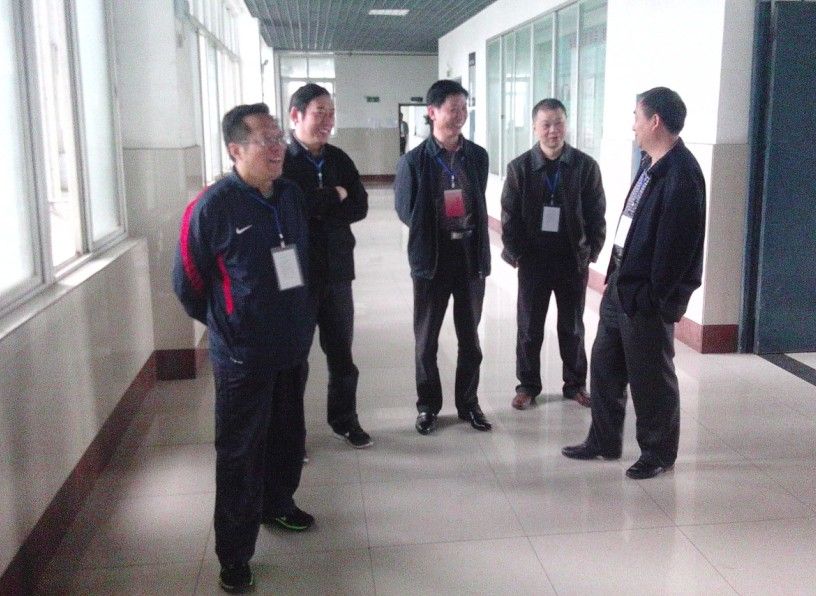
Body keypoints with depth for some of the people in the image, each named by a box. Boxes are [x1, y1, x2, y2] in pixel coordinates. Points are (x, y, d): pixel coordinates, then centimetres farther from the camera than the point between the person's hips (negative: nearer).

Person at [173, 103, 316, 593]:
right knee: (240, 453, 3)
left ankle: (278, 503, 45)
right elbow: (188, 283, -7)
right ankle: (235, 554, 17)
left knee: (288, 436, 20)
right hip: (243, 356, -6)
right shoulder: (213, 206, -16)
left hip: (294, 346, 6)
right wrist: (228, 324, 5)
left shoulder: (293, 196, 3)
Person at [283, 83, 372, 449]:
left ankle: (344, 419, 33)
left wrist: (317, 210, -15)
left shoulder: (339, 159, 6)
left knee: (341, 351, 15)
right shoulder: (280, 160, -9)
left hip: (337, 269, 5)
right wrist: (334, 197, -13)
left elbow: (360, 206, -1)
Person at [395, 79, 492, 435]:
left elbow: (480, 204, 12)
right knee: (427, 338, 8)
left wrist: (474, 240, 5)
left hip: (471, 254, 3)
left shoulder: (477, 156, 3)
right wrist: (433, 230, -5)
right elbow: (406, 212, -2)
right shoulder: (414, 161, -8)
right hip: (431, 257, -3)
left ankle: (468, 403, 27)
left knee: (469, 336, 12)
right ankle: (428, 406, 23)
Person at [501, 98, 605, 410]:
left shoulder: (586, 166, -4)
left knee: (572, 326, 13)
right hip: (533, 259, 0)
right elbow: (509, 215, -2)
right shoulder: (519, 167, -4)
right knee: (529, 327, 9)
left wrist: (591, 252, -5)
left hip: (573, 259, 0)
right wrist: (515, 252, -6)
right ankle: (528, 385, 24)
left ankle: (575, 383, 28)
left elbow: (596, 214, -1)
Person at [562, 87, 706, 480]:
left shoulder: (681, 174, -18)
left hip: (647, 296, -9)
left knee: (650, 377, 5)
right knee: (604, 364, 16)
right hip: (620, 283, 9)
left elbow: (677, 244, -21)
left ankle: (658, 453, 23)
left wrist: (658, 297, -19)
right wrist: (615, 275, 12)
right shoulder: (651, 164, 11)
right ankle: (603, 441, 31)